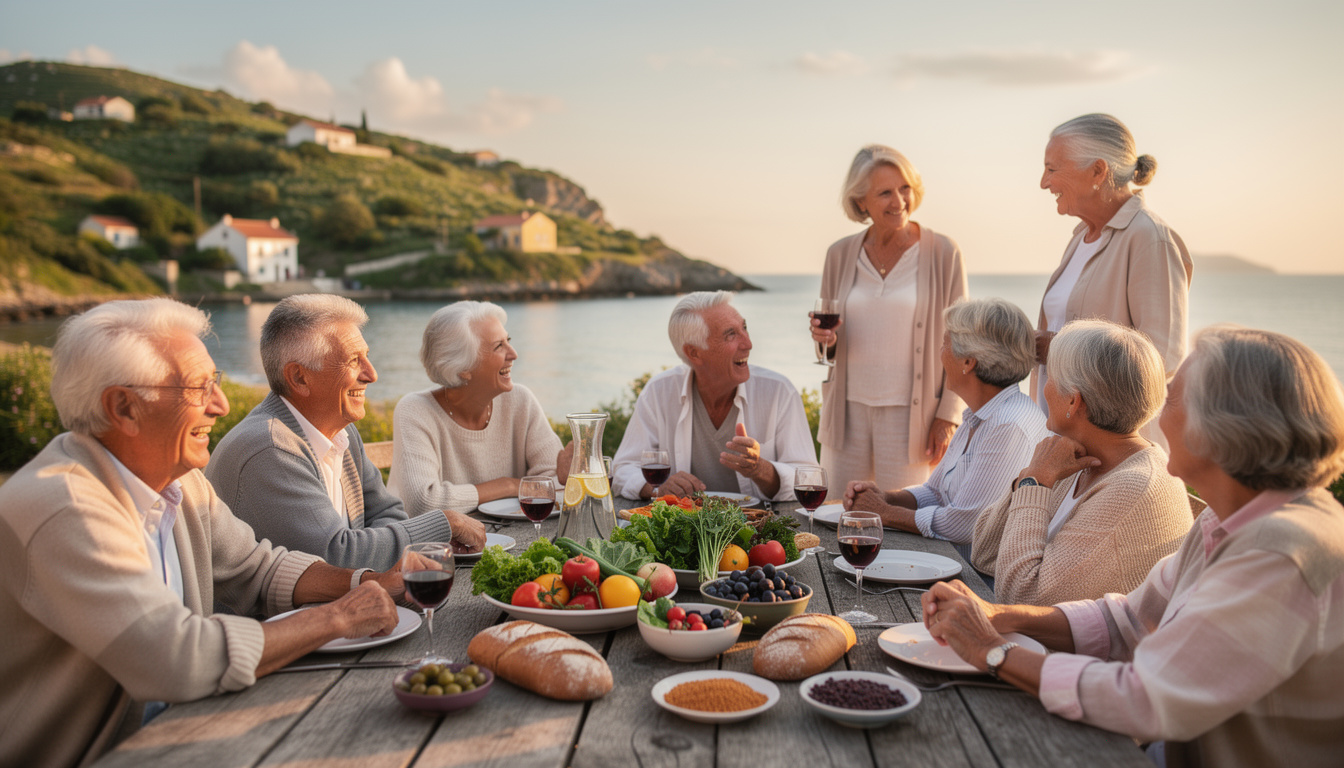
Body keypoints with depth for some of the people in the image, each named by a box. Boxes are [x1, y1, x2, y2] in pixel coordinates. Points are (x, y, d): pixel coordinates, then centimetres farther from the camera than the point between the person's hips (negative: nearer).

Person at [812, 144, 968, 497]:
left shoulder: (943, 253, -3)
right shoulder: (840, 255, 6)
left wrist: (948, 418, -6)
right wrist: (823, 338, -9)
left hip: (908, 413, -3)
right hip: (848, 409, 3)